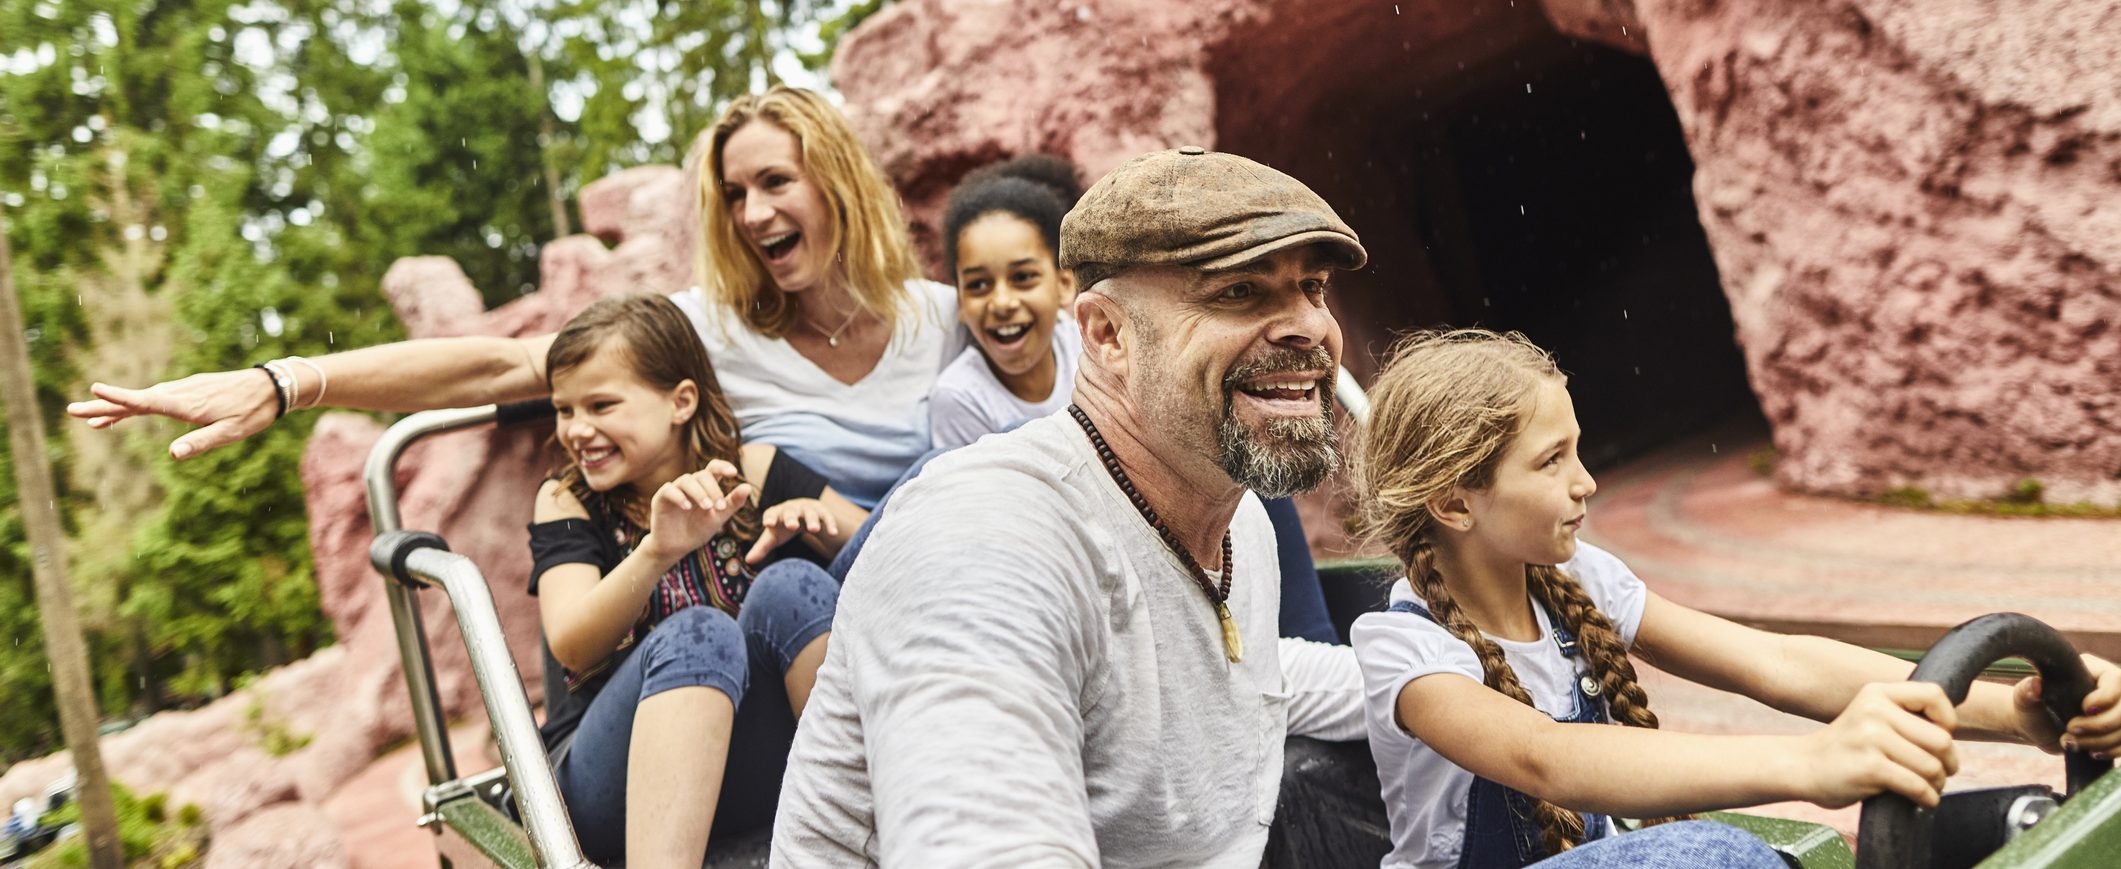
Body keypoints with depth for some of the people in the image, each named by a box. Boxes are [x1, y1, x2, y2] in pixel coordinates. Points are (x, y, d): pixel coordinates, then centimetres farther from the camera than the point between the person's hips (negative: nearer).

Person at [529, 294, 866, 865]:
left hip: (759, 767, 1)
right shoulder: (567, 502, 8)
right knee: (695, 633, -30)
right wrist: (656, 551, -27)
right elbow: (570, 647, -10)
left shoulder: (753, 472, 9)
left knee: (791, 585, -23)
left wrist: (816, 519, -10)